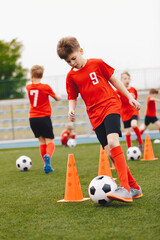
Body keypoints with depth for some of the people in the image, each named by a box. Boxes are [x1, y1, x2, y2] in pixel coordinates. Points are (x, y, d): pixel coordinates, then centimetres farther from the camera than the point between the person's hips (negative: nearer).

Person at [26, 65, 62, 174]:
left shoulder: (28, 87, 3)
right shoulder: (46, 87, -8)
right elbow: (57, 98, 8)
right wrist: (59, 97, 27)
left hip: (32, 118, 4)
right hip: (44, 117, -4)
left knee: (42, 141, 14)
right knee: (50, 141, -1)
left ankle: (47, 165, 9)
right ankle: (48, 156, -32)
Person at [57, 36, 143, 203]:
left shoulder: (97, 64, 3)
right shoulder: (71, 76, 9)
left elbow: (113, 79, 12)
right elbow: (72, 97, 16)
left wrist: (129, 97, 12)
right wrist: (71, 109, -6)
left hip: (110, 105, -4)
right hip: (95, 115, 4)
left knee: (112, 141, -27)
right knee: (110, 152, -4)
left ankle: (125, 189, -34)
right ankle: (134, 188, 11)